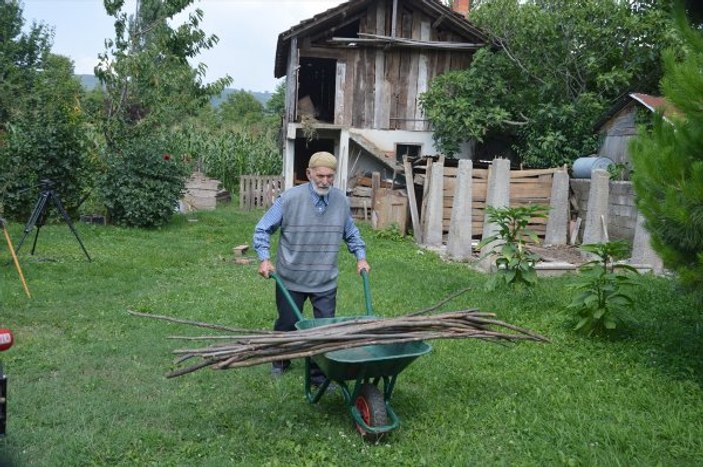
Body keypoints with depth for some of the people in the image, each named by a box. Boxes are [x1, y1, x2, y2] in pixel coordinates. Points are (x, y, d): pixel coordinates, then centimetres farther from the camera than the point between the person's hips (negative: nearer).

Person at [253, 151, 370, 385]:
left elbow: (351, 233, 15)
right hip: (291, 279, -2)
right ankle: (280, 362, 42)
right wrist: (264, 258, -18)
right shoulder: (289, 198, -15)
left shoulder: (341, 200, -3)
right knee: (287, 324, 16)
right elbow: (262, 230, -7)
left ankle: (320, 375, 18)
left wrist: (360, 256, 5)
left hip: (326, 282, 2)